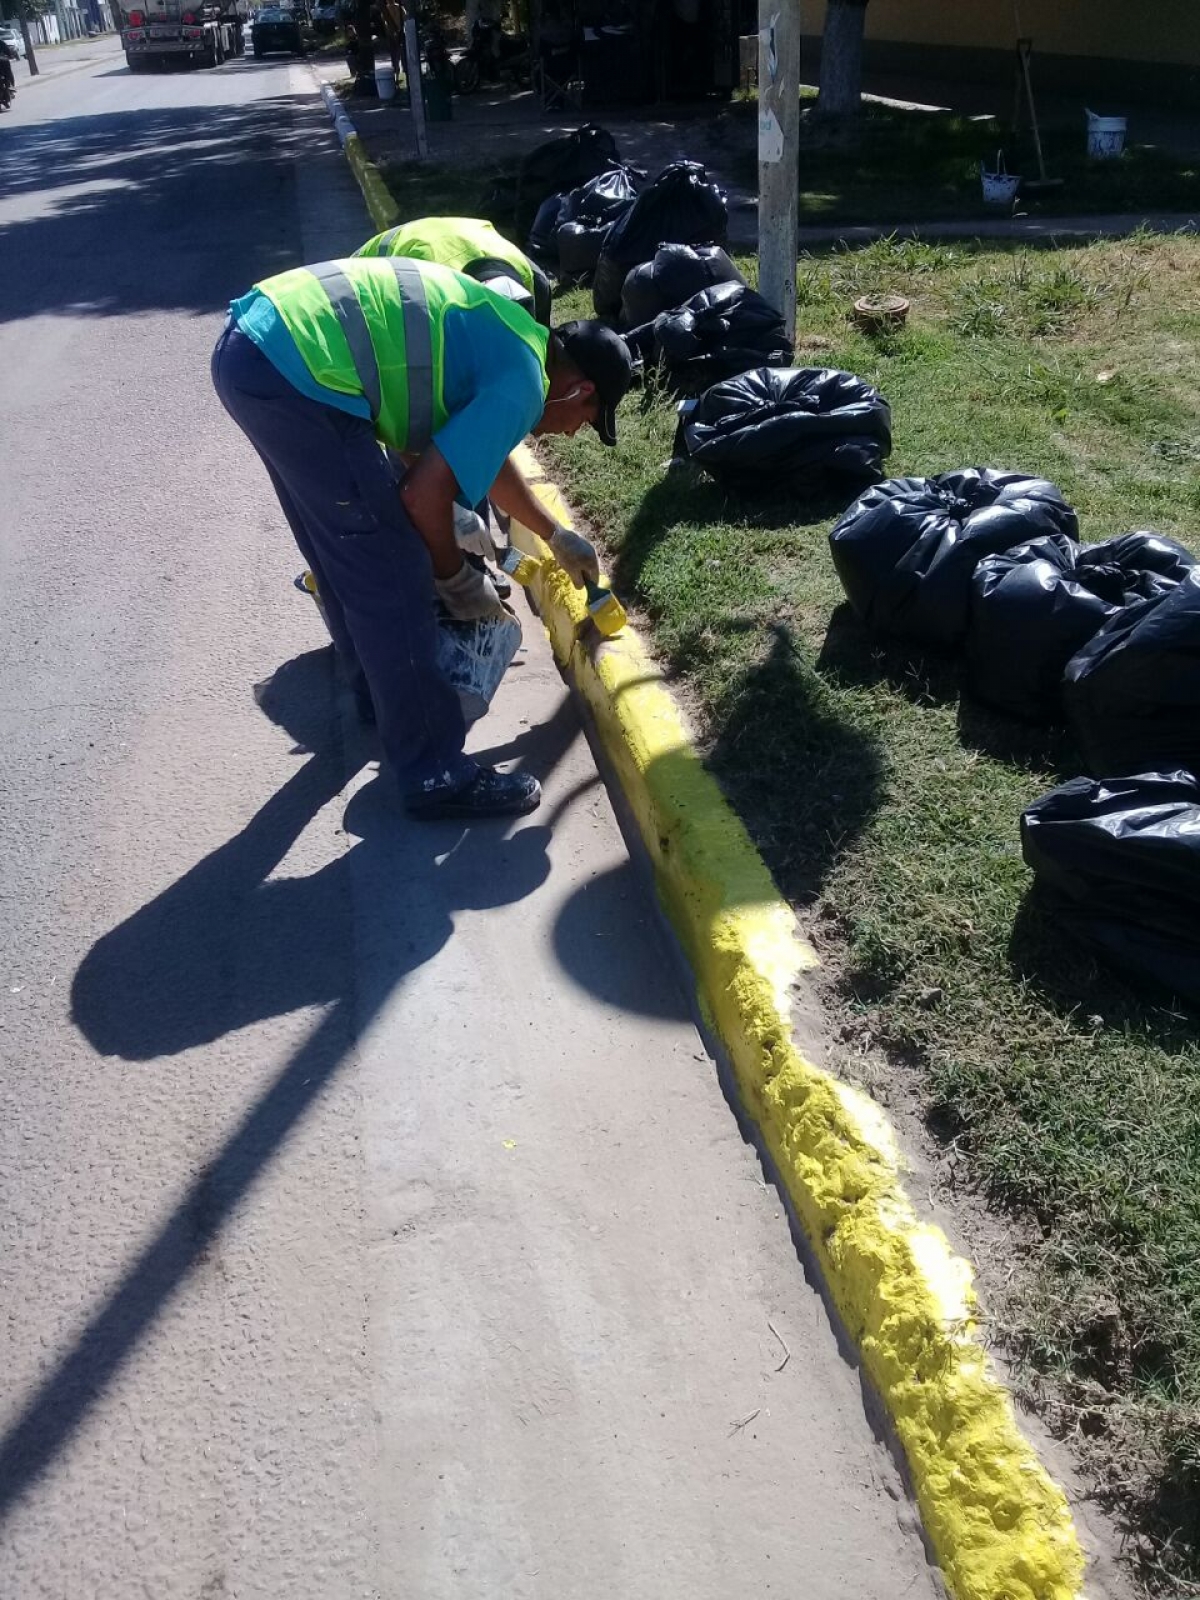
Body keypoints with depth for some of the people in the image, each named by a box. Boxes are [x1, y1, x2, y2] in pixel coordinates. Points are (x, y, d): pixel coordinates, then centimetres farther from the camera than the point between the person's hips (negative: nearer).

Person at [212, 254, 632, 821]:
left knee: (348, 553, 25)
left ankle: (381, 689, 45)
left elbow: (485, 457, 38)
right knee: (392, 575, -3)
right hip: (293, 371, -10)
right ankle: (434, 775, 5)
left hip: (254, 342, 10)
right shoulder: (523, 383, -6)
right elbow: (424, 494, -13)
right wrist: (458, 580, 5)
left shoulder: (505, 343, 22)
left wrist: (558, 538, 47)